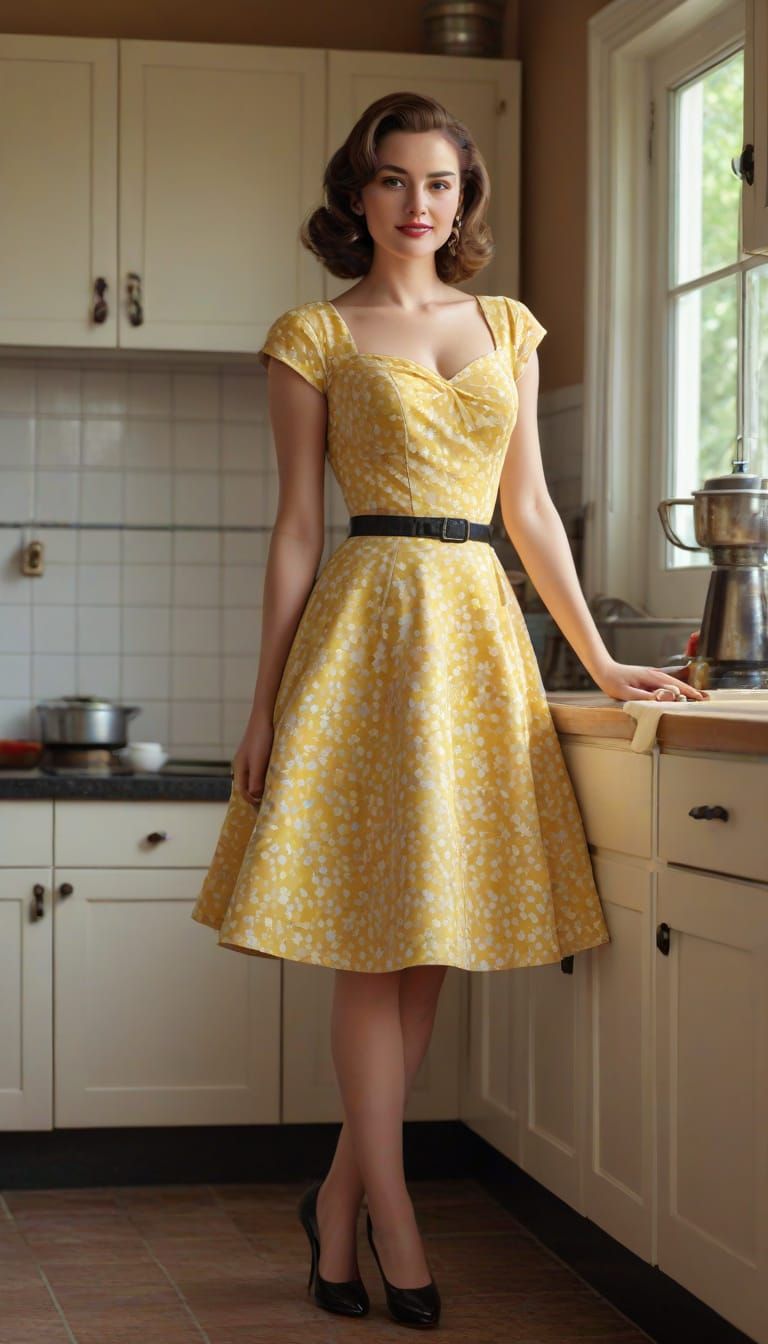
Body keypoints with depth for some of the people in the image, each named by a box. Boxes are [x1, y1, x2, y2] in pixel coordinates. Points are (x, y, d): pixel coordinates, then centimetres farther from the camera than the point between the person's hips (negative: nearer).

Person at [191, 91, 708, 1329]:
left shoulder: (508, 328, 15)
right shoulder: (313, 338, 3)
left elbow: (530, 508, 16)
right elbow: (296, 527, 1)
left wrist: (598, 659, 12)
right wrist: (265, 704, -2)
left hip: (481, 626, 4)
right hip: (372, 624, -4)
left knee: (430, 938, 4)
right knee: (376, 932, -4)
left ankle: (342, 1195, 16)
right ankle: (392, 1223, 4)